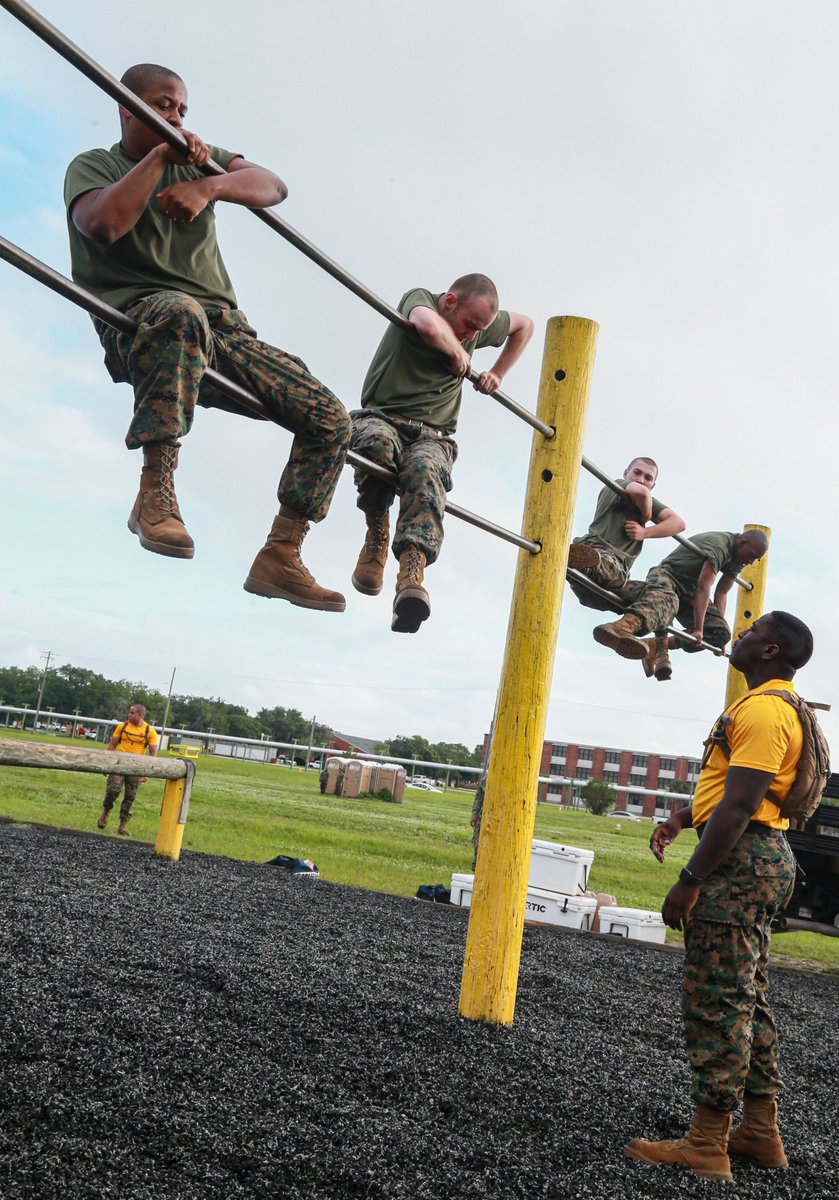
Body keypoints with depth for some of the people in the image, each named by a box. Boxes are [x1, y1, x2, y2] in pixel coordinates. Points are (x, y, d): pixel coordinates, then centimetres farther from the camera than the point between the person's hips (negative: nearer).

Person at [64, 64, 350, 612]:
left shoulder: (200, 158, 25)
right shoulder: (94, 165, 12)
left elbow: (273, 186, 5)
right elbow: (104, 224, -13)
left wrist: (209, 185, -13)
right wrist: (159, 157, -5)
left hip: (223, 330, 6)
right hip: (138, 323, -5)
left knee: (331, 419, -6)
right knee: (181, 310, -44)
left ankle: (280, 557, 1)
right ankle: (156, 493, -39)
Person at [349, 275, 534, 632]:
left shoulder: (482, 323, 13)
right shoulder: (420, 298, -2)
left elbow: (525, 325, 35)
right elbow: (428, 325, -28)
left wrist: (497, 374, 26)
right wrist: (458, 352, -11)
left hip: (431, 437, 2)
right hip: (380, 418, -2)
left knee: (425, 472, -37)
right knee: (376, 443, -42)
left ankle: (412, 574, -59)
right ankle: (377, 535, -17)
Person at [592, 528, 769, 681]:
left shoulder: (737, 556, 5)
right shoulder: (718, 545, -23)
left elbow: (721, 593, 8)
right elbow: (703, 588, -32)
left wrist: (720, 625, -1)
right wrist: (698, 629, -38)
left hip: (688, 591, 9)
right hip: (666, 574, -9)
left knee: (722, 633, -11)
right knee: (665, 598, -45)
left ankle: (654, 647, -19)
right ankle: (624, 626, -78)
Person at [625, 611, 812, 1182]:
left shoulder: (761, 709, -17)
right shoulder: (780, 705, 18)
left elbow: (740, 805, -24)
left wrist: (689, 882, -23)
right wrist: (683, 819, 17)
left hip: (740, 860, -11)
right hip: (761, 857, 11)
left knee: (717, 1002, -7)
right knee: (748, 999, 16)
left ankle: (708, 1145, -2)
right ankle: (762, 1131, 24)